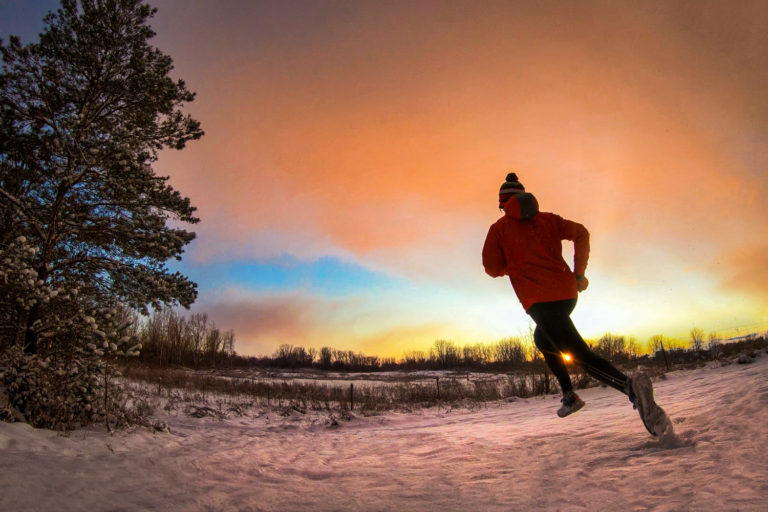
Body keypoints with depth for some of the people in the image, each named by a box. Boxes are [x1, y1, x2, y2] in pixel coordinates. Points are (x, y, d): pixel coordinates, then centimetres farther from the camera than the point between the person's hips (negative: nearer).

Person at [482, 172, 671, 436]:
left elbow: (493, 269, 1)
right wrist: (579, 273, 11)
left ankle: (630, 387, -40)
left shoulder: (499, 229, 6)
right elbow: (580, 233, 9)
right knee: (542, 339, 31)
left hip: (539, 300, -6)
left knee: (581, 355, -14)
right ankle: (569, 394, 25)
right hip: (567, 292, 6)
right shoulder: (546, 219, 16)